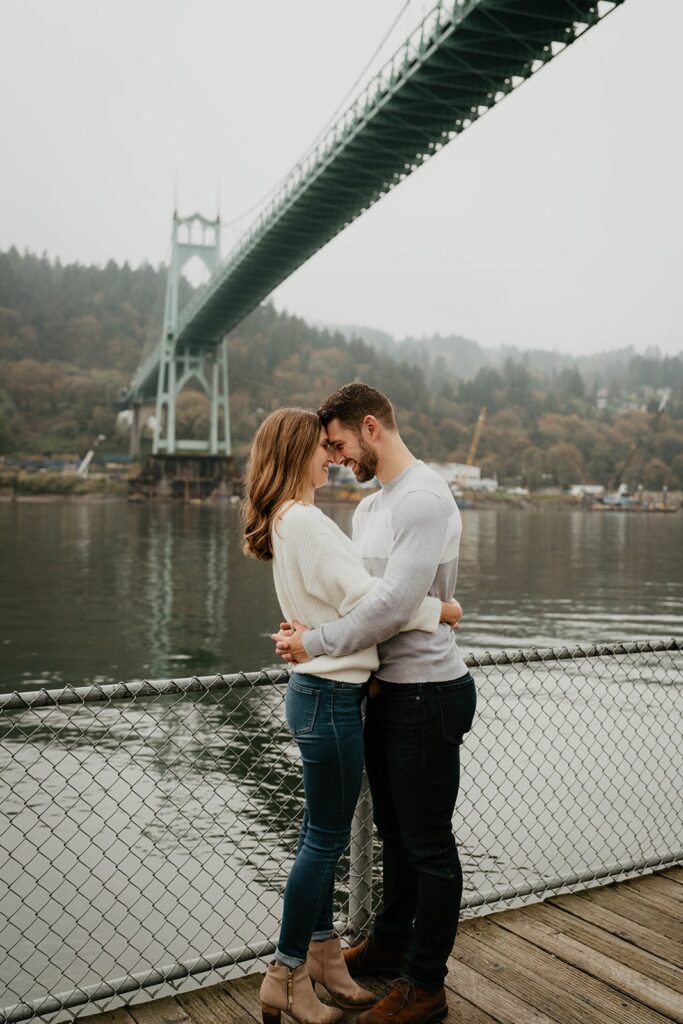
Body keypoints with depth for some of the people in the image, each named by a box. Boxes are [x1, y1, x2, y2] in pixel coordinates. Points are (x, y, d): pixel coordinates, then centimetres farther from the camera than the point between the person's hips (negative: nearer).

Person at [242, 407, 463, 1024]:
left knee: (322, 833, 18)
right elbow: (363, 597, -23)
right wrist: (438, 610, -13)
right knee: (327, 838, 2)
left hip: (319, 691, 10)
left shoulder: (288, 522, 13)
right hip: (330, 696, -10)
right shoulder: (305, 521, -20)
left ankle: (321, 953, 33)